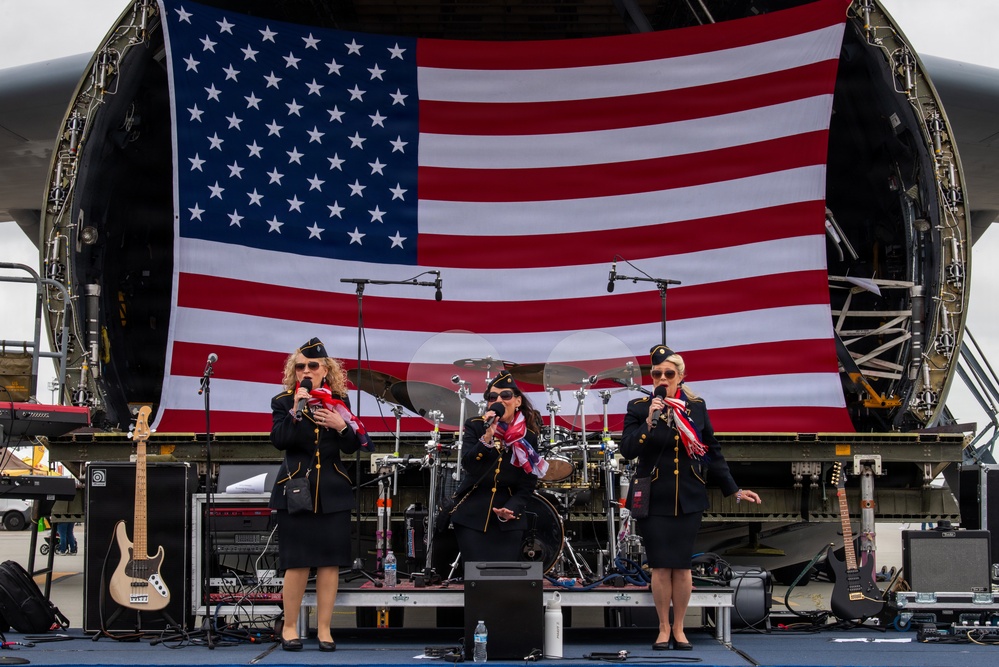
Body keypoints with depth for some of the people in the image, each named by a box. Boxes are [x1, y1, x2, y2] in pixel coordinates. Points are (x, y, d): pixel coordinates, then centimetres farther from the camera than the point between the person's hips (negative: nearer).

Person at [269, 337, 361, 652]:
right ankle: (289, 627, 9)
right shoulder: (284, 401, 1)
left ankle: (324, 628, 9)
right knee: (297, 562, -4)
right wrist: (297, 410, -21)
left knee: (330, 561, 1)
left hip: (333, 492, 2)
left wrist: (341, 426, -12)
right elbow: (279, 440, -14)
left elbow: (352, 447, 6)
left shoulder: (338, 402, 7)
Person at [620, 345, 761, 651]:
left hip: (688, 499, 2)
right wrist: (649, 422, -24)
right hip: (654, 499, -1)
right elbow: (627, 450, -12)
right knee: (661, 566, -1)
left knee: (682, 566, 1)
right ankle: (664, 629, 12)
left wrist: (734, 490, 9)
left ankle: (678, 629, 13)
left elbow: (712, 452, 10)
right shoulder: (639, 407, -2)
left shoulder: (696, 407, 5)